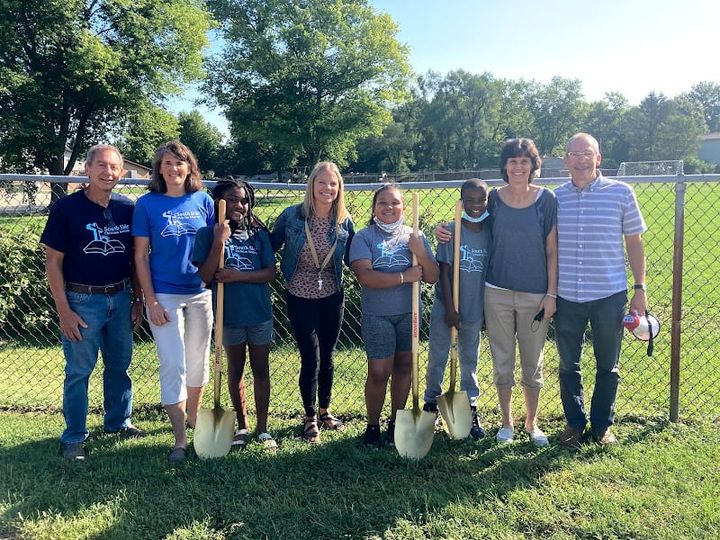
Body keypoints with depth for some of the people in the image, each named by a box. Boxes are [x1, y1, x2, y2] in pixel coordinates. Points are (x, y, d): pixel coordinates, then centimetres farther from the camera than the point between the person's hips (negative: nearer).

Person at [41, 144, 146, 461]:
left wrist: (137, 299, 8)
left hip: (121, 298, 4)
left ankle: (118, 422, 34)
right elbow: (53, 261, -8)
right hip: (82, 301, -4)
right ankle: (74, 438, 18)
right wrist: (64, 310, -12)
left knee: (119, 366, 16)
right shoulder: (66, 208, -9)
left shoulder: (127, 208, 2)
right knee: (78, 371, 5)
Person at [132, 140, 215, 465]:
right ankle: (180, 441, 4)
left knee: (198, 361, 14)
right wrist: (151, 301, -9)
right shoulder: (147, 203, -4)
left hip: (201, 292, 3)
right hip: (164, 295, -3)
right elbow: (141, 257, -4)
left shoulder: (203, 201, 2)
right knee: (173, 365, -3)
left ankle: (194, 419, 34)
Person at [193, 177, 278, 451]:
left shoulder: (258, 233, 0)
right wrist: (220, 241, -21)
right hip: (229, 314, -1)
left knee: (261, 370, 9)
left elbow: (271, 272, -5)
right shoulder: (208, 234, -5)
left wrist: (238, 276, -18)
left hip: (259, 312, 1)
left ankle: (263, 428, 20)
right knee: (235, 370, 15)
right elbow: (206, 276, -13)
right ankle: (242, 427, 29)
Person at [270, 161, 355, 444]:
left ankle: (324, 411, 35)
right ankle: (310, 417, 19)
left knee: (327, 357, 15)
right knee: (311, 358, -1)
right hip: (300, 298, -3)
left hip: (332, 297, 3)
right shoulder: (292, 215, -10)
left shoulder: (345, 222, -3)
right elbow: (271, 245, 2)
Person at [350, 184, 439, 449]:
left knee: (404, 367, 11)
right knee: (379, 372, -3)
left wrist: (421, 253, -16)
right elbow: (365, 276, -18)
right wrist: (404, 277, -17)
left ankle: (395, 422, 28)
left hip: (409, 313, 4)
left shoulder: (415, 237, 6)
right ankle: (372, 425, 17)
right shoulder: (364, 237, -4)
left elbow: (432, 277, 2)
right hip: (377, 315, -3)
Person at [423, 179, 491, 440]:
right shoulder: (450, 231, -9)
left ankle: (470, 411, 25)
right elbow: (444, 271, -9)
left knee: (469, 360, 15)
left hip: (474, 308, 3)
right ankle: (431, 404, 23)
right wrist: (450, 308, -13)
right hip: (446, 307, -3)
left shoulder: (491, 232, 0)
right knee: (437, 358, 6)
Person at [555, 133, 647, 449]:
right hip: (566, 296, 2)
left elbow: (634, 242, 2)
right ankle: (574, 423, 29)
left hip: (610, 295, -1)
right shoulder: (555, 198, 2)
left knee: (608, 365, 12)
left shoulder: (621, 193, -3)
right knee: (568, 364, 12)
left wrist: (640, 288, -1)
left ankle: (602, 425, 29)